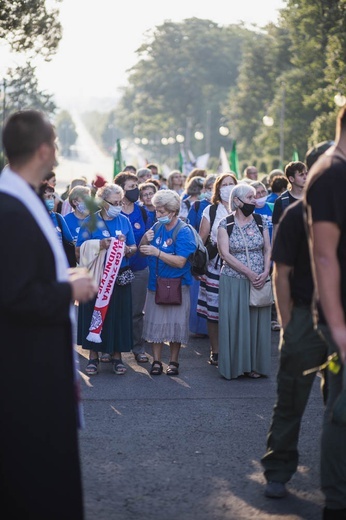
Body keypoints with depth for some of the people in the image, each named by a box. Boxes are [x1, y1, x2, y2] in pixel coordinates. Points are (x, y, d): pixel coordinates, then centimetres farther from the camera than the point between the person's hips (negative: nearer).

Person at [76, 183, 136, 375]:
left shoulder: (124, 221, 7)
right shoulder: (90, 222, -2)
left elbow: (134, 248, 10)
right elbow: (79, 250, -6)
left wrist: (127, 249, -12)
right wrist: (100, 245, -19)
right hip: (95, 276, -2)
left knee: (118, 315, 3)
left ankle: (116, 355, 13)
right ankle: (93, 356, 11)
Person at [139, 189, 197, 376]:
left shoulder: (183, 232, -14)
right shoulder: (157, 227, 5)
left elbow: (180, 261, -23)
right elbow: (143, 251, 12)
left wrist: (156, 252, -26)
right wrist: (145, 240, -10)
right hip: (155, 284, 6)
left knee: (175, 325, 3)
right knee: (154, 323, 7)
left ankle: (173, 362, 16)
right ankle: (156, 361, 16)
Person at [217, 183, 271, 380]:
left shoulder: (260, 222, 6)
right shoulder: (225, 224, -3)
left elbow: (268, 249, 6)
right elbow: (225, 254, -10)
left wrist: (266, 272, -11)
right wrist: (249, 272, -17)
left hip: (258, 282, 3)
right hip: (233, 281, -3)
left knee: (257, 322, 4)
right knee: (234, 322, 0)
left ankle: (254, 365, 13)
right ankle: (236, 365, 10)